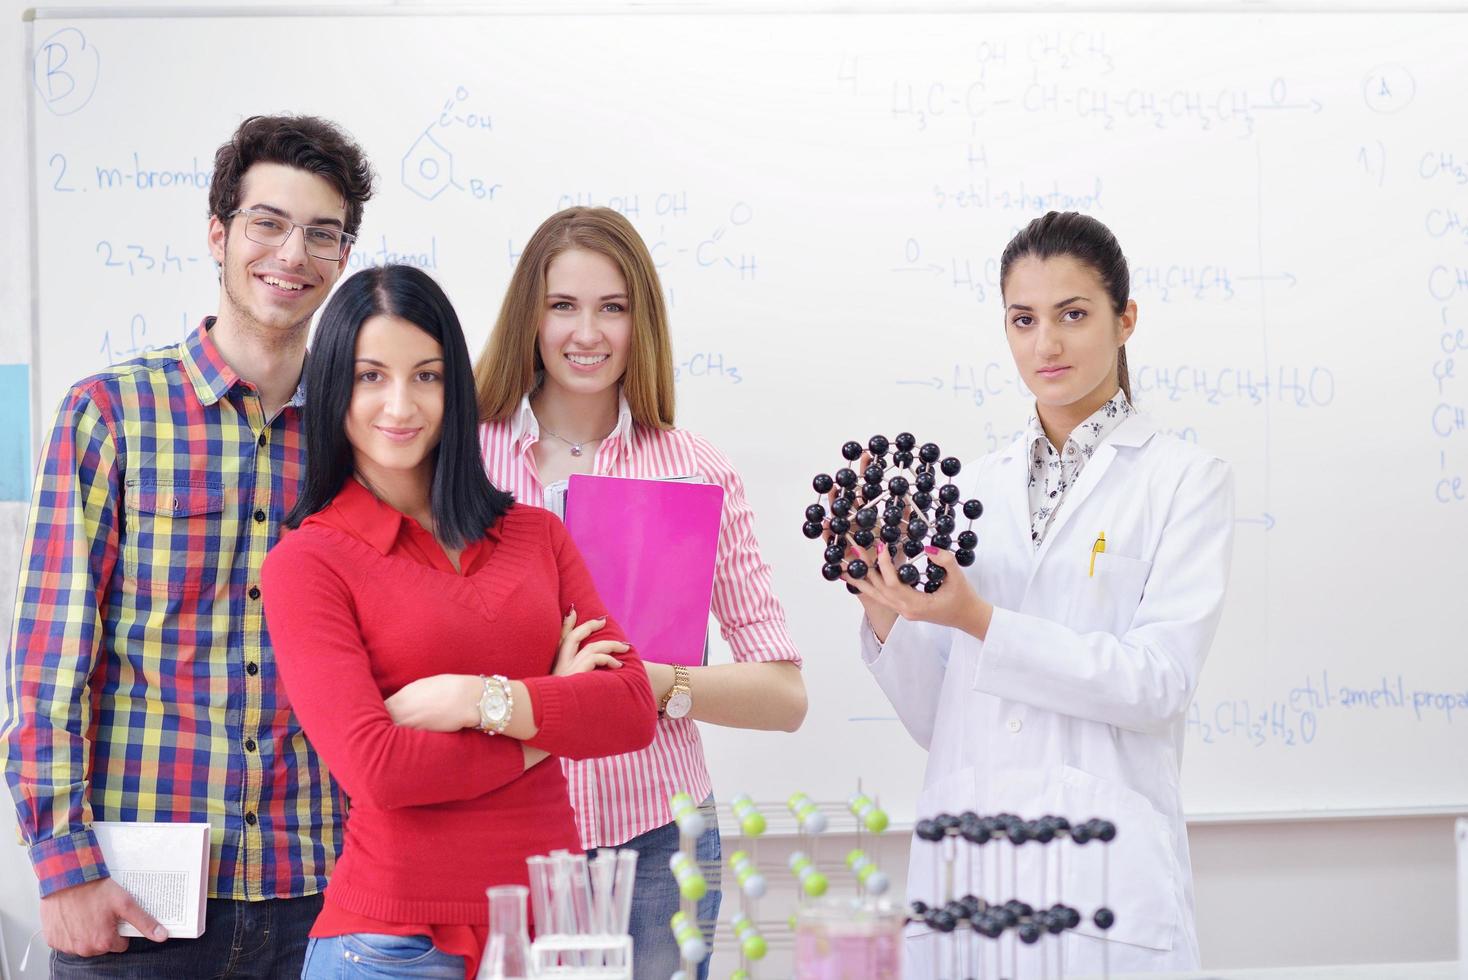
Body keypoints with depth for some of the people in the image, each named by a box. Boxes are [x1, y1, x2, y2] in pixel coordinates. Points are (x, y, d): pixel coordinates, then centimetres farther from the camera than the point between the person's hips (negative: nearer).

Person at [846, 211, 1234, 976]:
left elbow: (1158, 681, -11)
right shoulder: (973, 488, 11)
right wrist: (884, 613, -7)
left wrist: (981, 621, -19)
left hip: (1099, 870, -3)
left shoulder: (1184, 480, 1)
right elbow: (932, 717, 11)